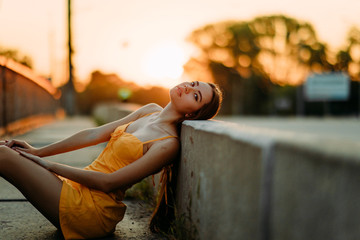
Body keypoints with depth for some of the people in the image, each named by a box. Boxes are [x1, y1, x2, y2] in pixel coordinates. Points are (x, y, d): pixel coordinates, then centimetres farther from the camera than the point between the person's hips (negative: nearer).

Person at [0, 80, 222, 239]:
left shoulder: (169, 143, -16)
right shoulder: (152, 110, 9)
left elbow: (107, 182, -16)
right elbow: (95, 134, 10)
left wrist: (49, 165, -9)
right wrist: (38, 151, 8)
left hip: (93, 207, -8)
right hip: (77, 190, 8)